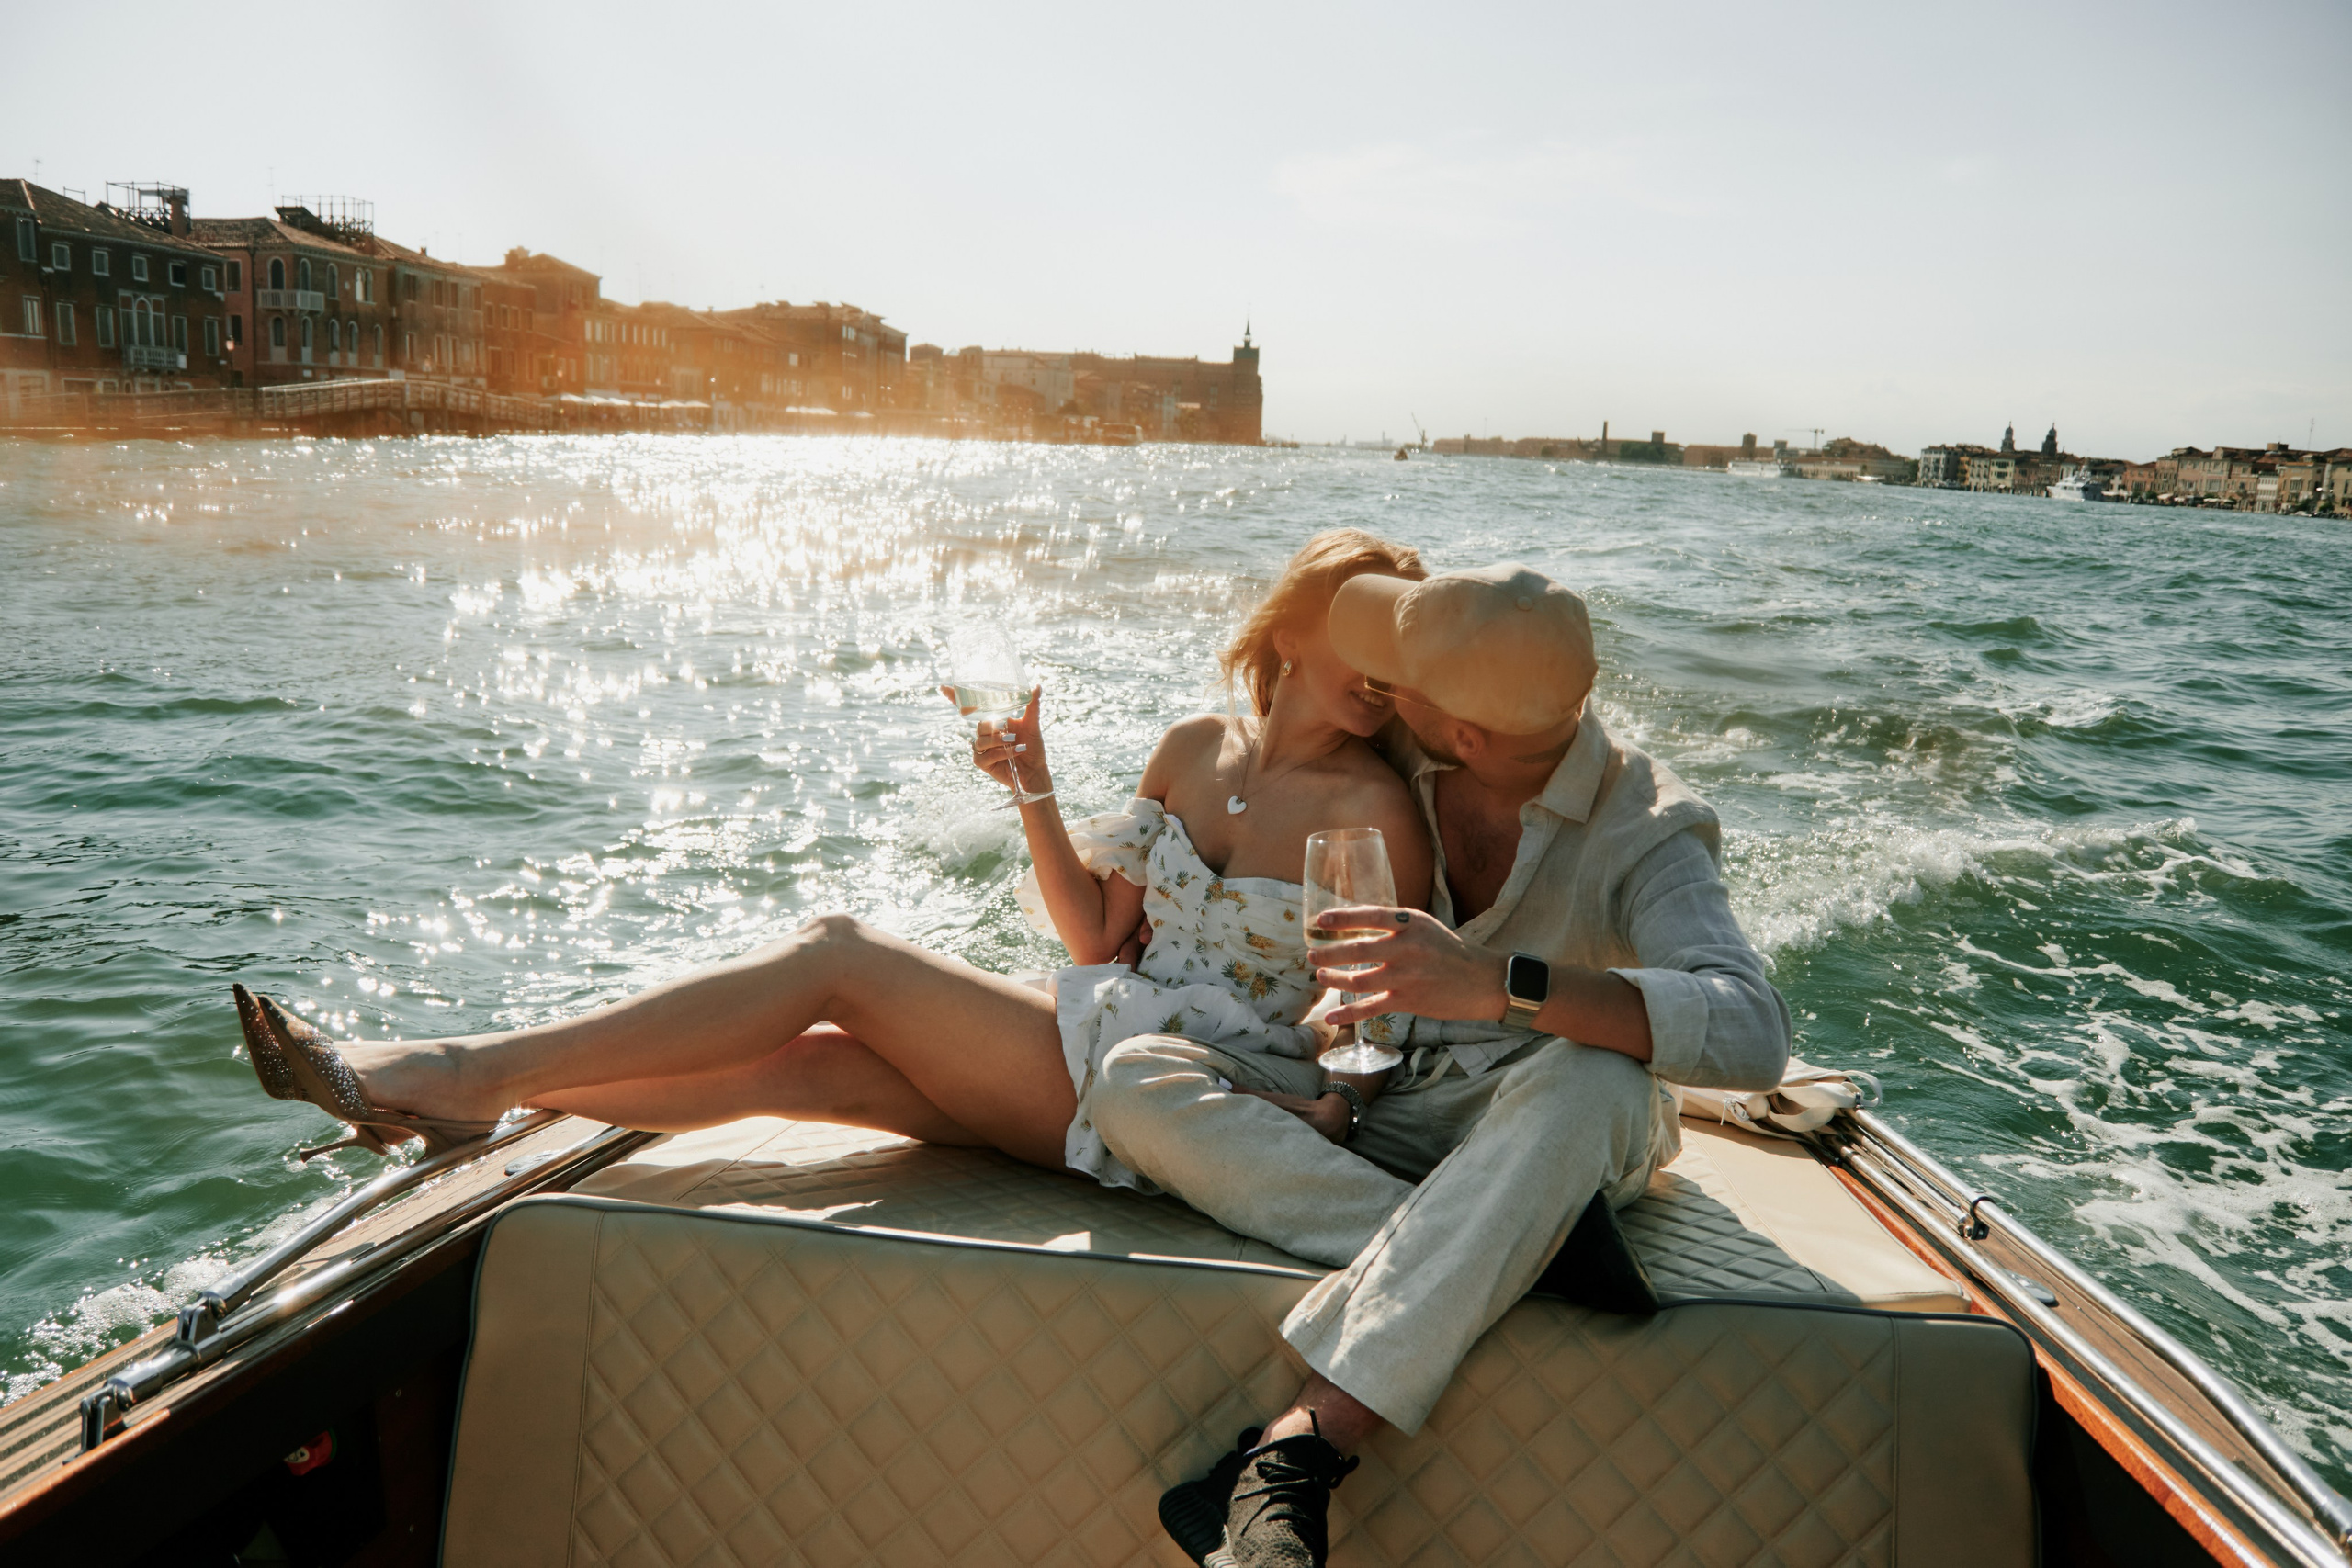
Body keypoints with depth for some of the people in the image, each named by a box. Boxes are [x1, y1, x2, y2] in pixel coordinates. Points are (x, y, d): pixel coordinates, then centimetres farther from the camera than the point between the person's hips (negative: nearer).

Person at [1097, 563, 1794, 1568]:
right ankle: (1492, 1257, -30)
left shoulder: (1642, 831, -18)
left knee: (1592, 1078, -40)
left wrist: (1498, 985, -45)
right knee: (1134, 1083, -21)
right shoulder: (1396, 758, -4)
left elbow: (1753, 1033, -37)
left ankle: (1298, 1451, -44)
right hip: (1363, 1115, 4)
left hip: (1529, 1140, -4)